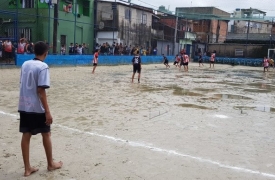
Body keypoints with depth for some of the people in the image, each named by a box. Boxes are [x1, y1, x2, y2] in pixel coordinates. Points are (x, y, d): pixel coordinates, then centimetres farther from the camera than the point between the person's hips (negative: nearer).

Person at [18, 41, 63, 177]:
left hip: (24, 106, 6)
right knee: (46, 134, 11)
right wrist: (47, 112, -18)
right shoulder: (42, 66, -15)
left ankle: (27, 168, 15)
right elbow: (41, 91, -19)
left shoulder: (25, 64, 5)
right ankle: (51, 164, 25)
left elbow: (23, 85, 12)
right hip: (37, 108, -6)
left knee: (26, 135, 8)